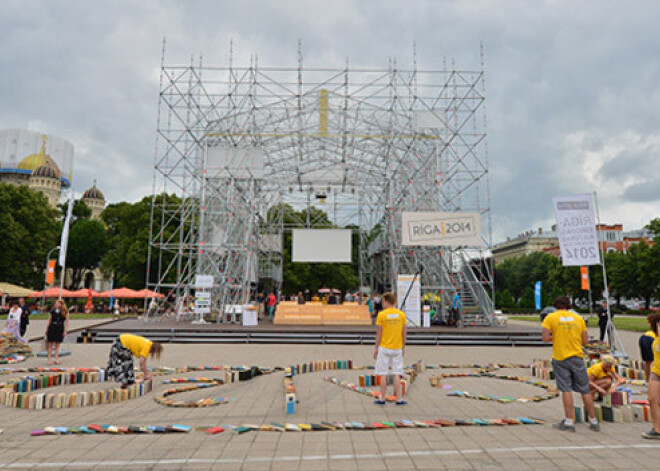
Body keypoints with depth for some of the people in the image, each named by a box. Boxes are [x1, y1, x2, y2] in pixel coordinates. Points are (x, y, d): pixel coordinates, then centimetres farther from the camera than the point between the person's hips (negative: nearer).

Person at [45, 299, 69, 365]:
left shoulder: (65, 312, 0)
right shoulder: (52, 311, 2)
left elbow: (67, 321, 0)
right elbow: (49, 321, 6)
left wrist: (66, 330, -6)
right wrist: (46, 329, 3)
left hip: (60, 329, 0)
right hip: (52, 328, 0)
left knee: (57, 345, 5)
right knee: (50, 345, 1)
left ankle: (56, 360, 10)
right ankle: (49, 360, 6)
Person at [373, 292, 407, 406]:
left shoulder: (381, 315, -9)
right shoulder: (401, 314, 0)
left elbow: (379, 334, -6)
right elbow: (403, 333, 4)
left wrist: (376, 348, 4)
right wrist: (403, 348, 15)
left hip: (384, 348, -3)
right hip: (397, 348, 3)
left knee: (383, 374, 5)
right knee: (397, 374, 7)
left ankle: (382, 398, 11)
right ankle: (398, 399, 10)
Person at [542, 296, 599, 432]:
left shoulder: (550, 317, -3)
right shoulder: (579, 318, 5)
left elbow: (545, 337, -11)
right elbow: (585, 340, 4)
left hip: (560, 358, -2)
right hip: (577, 357, 2)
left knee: (566, 390, 2)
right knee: (585, 391, 12)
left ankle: (569, 422, 0)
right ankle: (593, 421, 20)